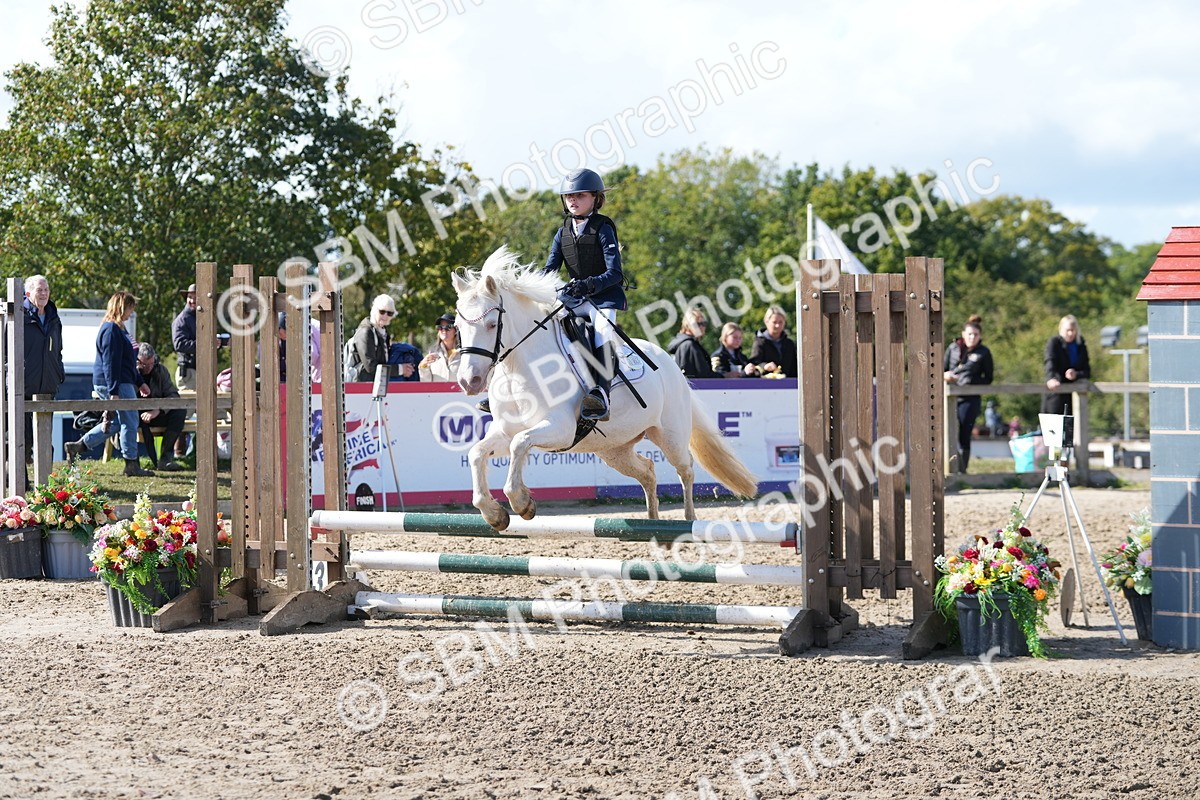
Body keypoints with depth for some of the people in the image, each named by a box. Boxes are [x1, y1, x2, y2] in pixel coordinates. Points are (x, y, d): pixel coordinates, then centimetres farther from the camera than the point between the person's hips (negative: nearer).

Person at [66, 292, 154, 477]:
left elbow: (128, 362, 27)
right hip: (117, 384, -11)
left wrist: (140, 382, 28)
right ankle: (132, 465, 3)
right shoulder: (111, 330, -15)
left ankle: (77, 447, 15)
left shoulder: (118, 329, 19)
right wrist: (114, 392, -23)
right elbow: (110, 363, -20)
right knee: (130, 422, -4)